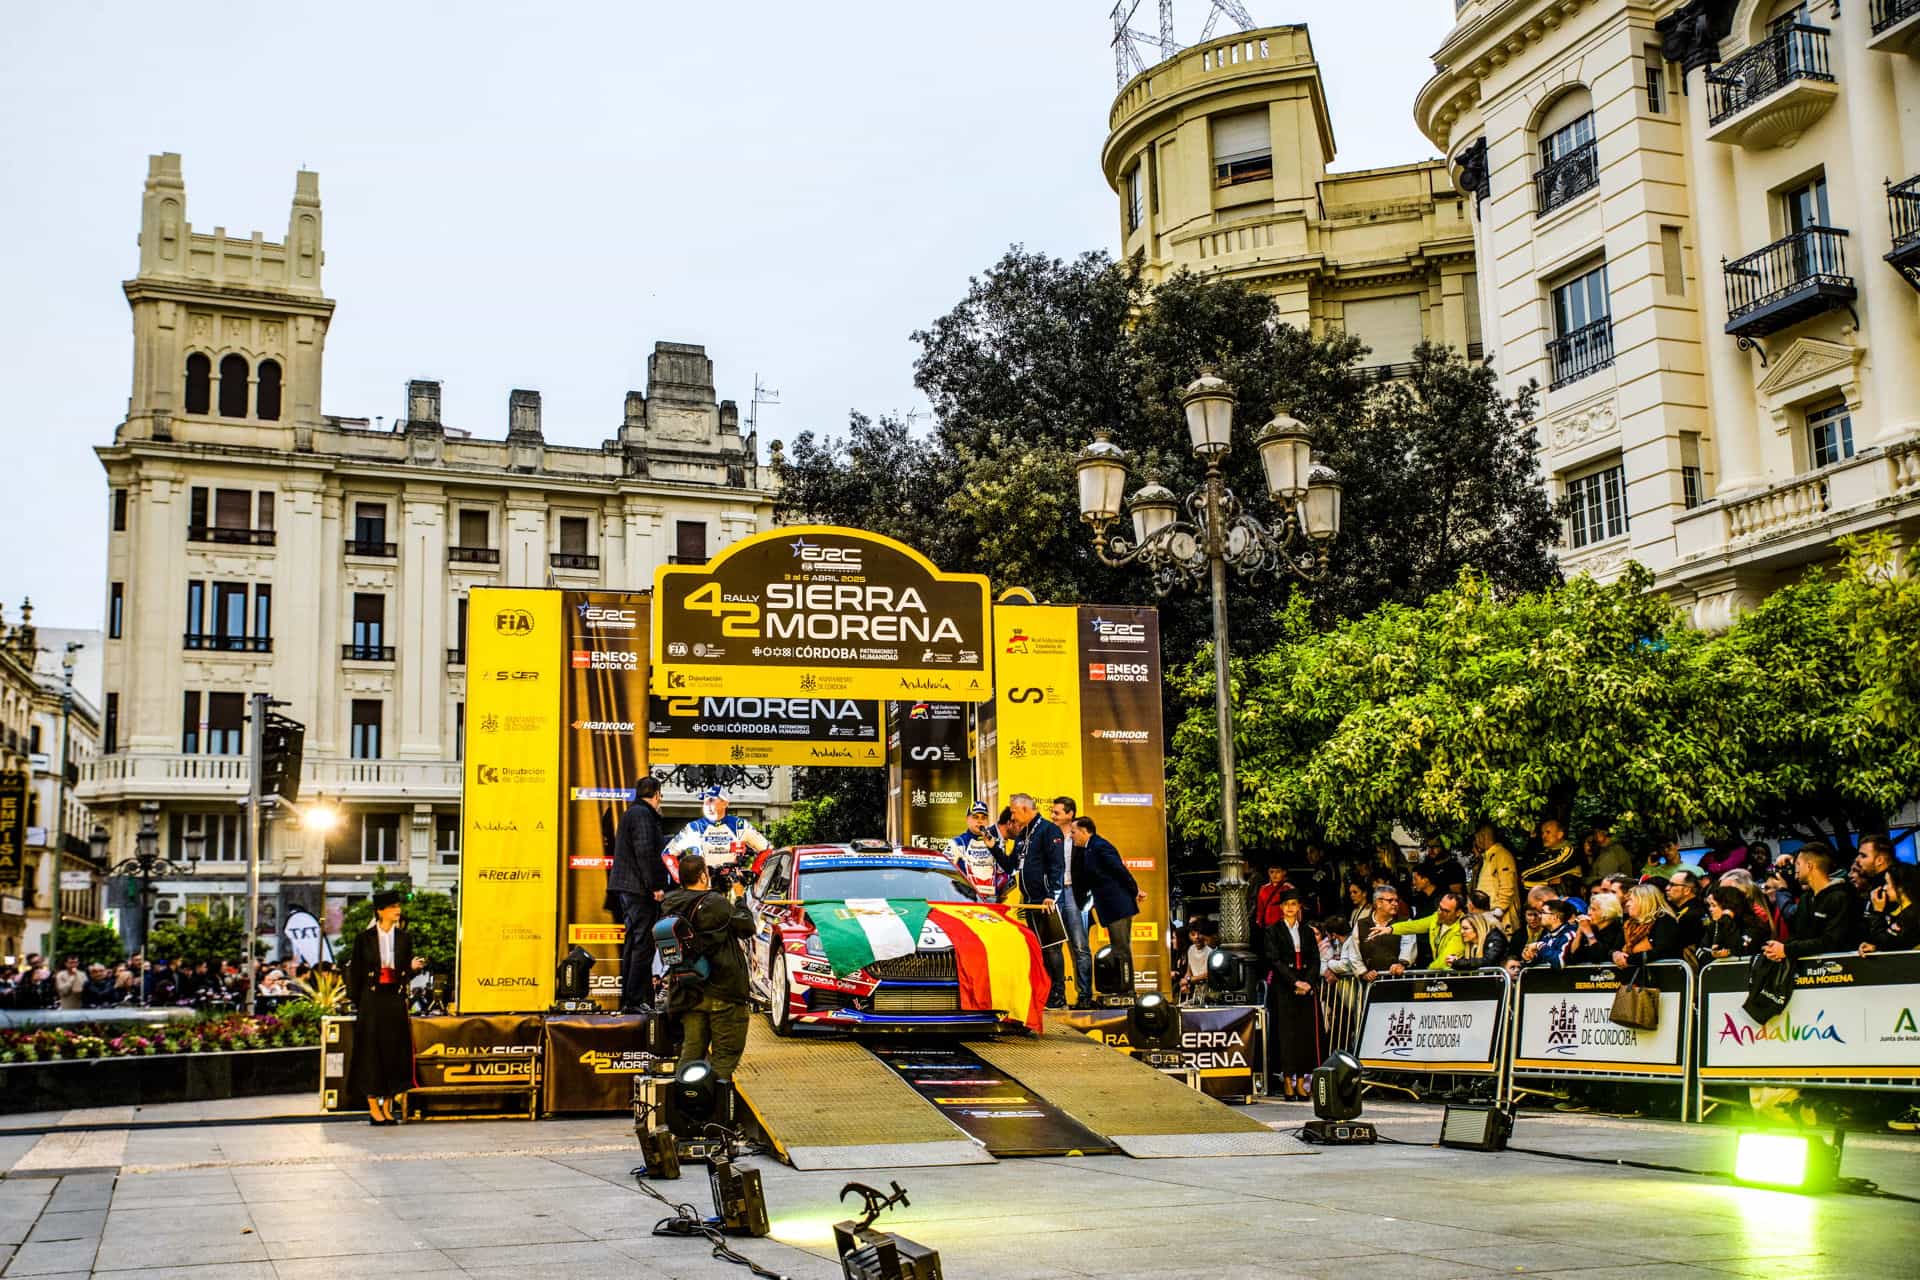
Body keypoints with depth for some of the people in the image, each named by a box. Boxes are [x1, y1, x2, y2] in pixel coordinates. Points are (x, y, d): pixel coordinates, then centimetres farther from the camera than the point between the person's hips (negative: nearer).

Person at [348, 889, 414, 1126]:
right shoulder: (364, 938, -1)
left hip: (395, 1001, 3)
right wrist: (358, 1003, -1)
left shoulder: (404, 938, 7)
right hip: (372, 1002, -3)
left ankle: (387, 1107, 12)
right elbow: (356, 972, 1)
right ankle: (373, 1108, 7)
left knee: (395, 1052, 3)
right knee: (372, 1051, -1)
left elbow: (406, 970, 12)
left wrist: (413, 966, -8)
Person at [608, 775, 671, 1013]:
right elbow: (645, 852, -21)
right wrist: (655, 886, -21)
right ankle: (636, 1000, -9)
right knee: (643, 944, -8)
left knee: (632, 943, 15)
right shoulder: (643, 814, -13)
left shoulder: (631, 813, 19)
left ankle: (627, 999, 20)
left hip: (626, 888, 11)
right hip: (640, 889, -10)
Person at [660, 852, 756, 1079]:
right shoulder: (716, 904, -18)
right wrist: (739, 900, 9)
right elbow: (747, 928, -6)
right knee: (725, 1052, 3)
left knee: (691, 1049, 14)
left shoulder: (671, 905, 1)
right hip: (722, 993, -6)